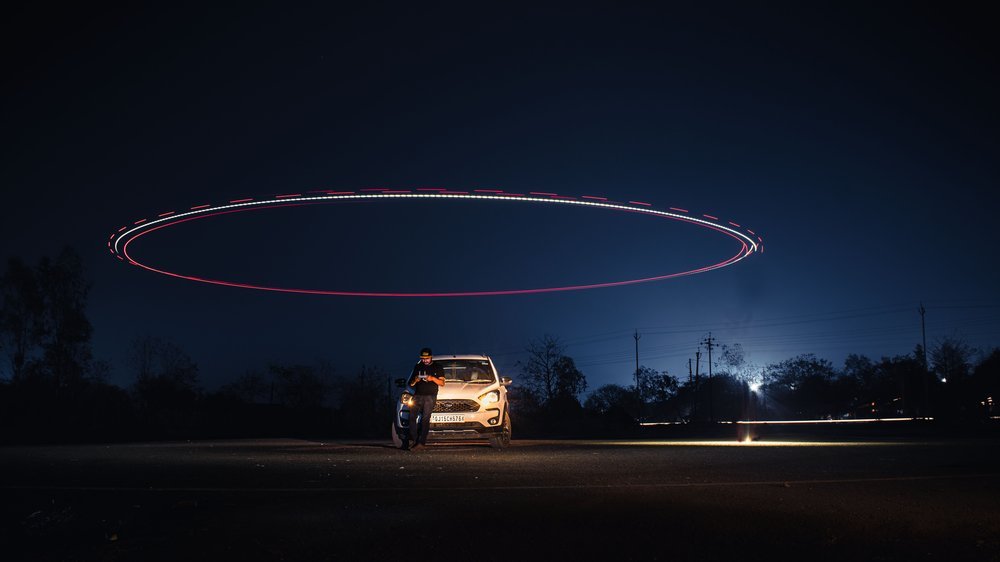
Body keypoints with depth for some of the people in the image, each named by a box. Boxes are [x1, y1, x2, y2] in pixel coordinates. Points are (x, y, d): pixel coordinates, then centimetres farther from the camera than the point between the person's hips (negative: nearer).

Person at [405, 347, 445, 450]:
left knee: (425, 419, -11)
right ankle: (413, 439, -11)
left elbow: (442, 383, 4)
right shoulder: (417, 367, 18)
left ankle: (421, 442, -13)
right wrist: (415, 380, -4)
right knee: (412, 416, -13)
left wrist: (433, 379, -14)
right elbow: (410, 384, 20)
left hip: (430, 396, -3)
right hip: (418, 395, 3)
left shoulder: (438, 367, 10)